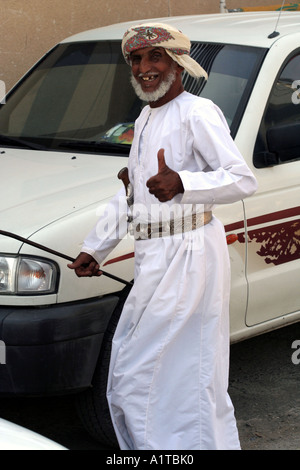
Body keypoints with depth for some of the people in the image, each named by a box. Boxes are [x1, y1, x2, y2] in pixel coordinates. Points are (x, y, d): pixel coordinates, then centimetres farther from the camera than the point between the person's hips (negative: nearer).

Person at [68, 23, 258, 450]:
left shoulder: (197, 113, -11)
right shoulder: (145, 118, 18)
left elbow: (243, 179, -20)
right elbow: (130, 193, 25)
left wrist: (181, 184, -34)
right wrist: (95, 248, 22)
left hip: (188, 255, -9)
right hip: (153, 256, 10)